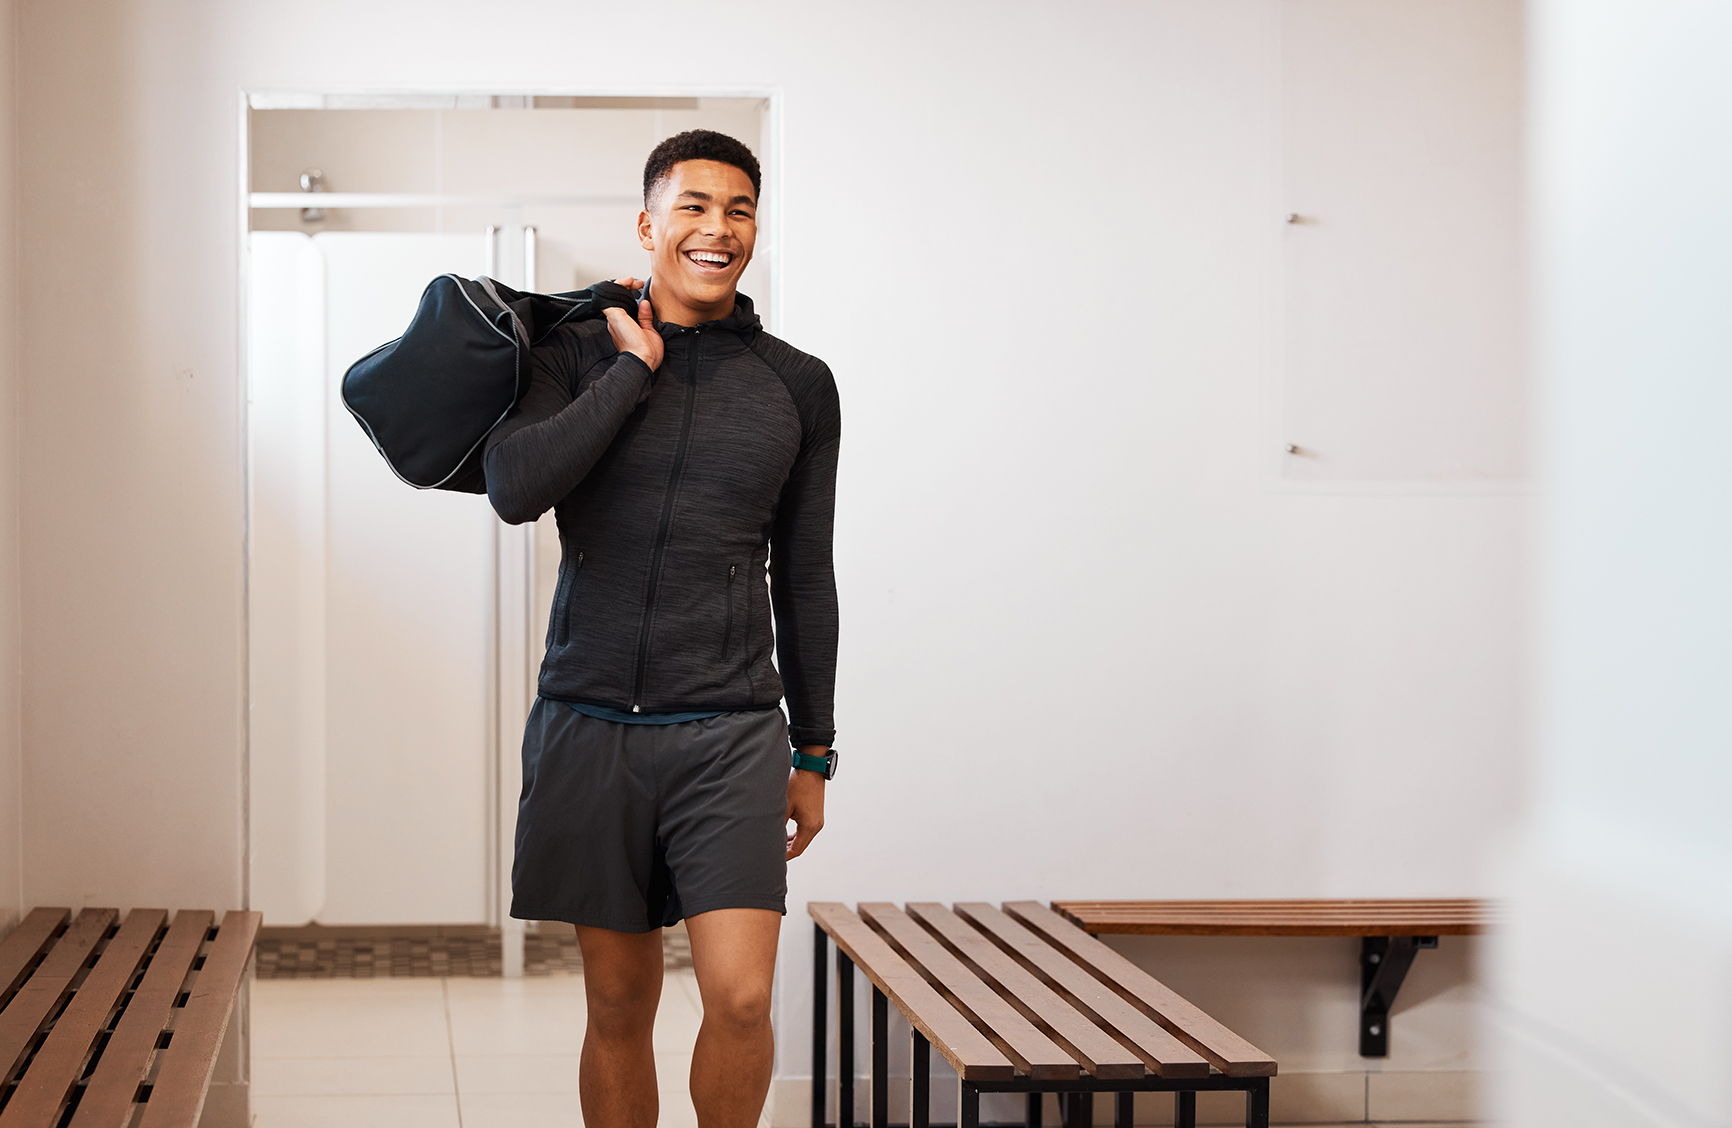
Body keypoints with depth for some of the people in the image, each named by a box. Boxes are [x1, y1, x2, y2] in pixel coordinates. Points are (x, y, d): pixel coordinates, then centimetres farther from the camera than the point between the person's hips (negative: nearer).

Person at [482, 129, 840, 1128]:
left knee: (740, 998, -13)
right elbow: (515, 490, -14)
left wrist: (814, 754, 11)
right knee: (620, 1005, 8)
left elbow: (805, 578, 11)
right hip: (591, 730, 0)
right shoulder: (579, 354, 4)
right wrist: (634, 369, -10)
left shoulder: (798, 386, 7)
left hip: (730, 734, 0)